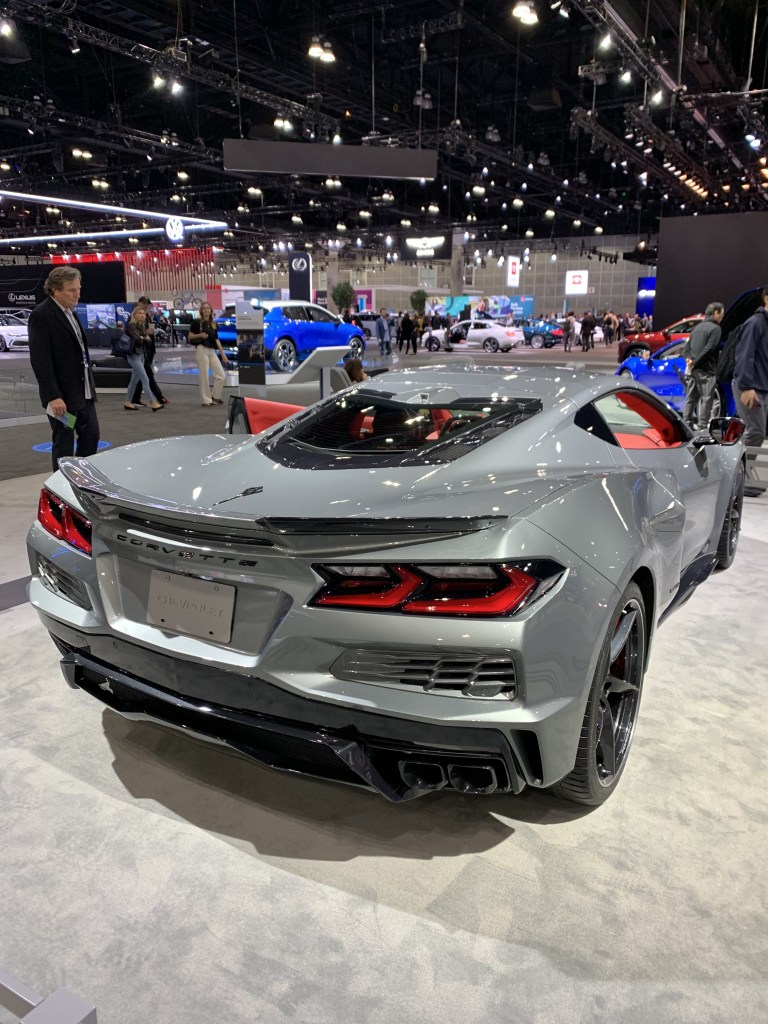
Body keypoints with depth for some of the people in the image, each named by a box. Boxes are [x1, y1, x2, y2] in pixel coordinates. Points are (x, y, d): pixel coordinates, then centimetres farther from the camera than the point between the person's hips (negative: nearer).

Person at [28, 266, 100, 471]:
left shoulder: (69, 312, 12)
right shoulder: (40, 316, -13)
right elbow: (40, 360, -19)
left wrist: (89, 386, 13)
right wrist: (53, 396, -24)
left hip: (83, 392, 8)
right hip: (62, 396, -8)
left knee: (91, 436, 15)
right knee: (64, 444, 2)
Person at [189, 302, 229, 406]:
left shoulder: (213, 324, 15)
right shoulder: (197, 322, 1)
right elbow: (190, 336, 2)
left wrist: (223, 354, 12)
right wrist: (200, 335, -15)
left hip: (212, 351, 5)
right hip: (201, 350, -5)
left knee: (221, 376, 0)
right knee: (204, 376, -5)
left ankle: (215, 397, 14)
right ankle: (206, 400, 3)